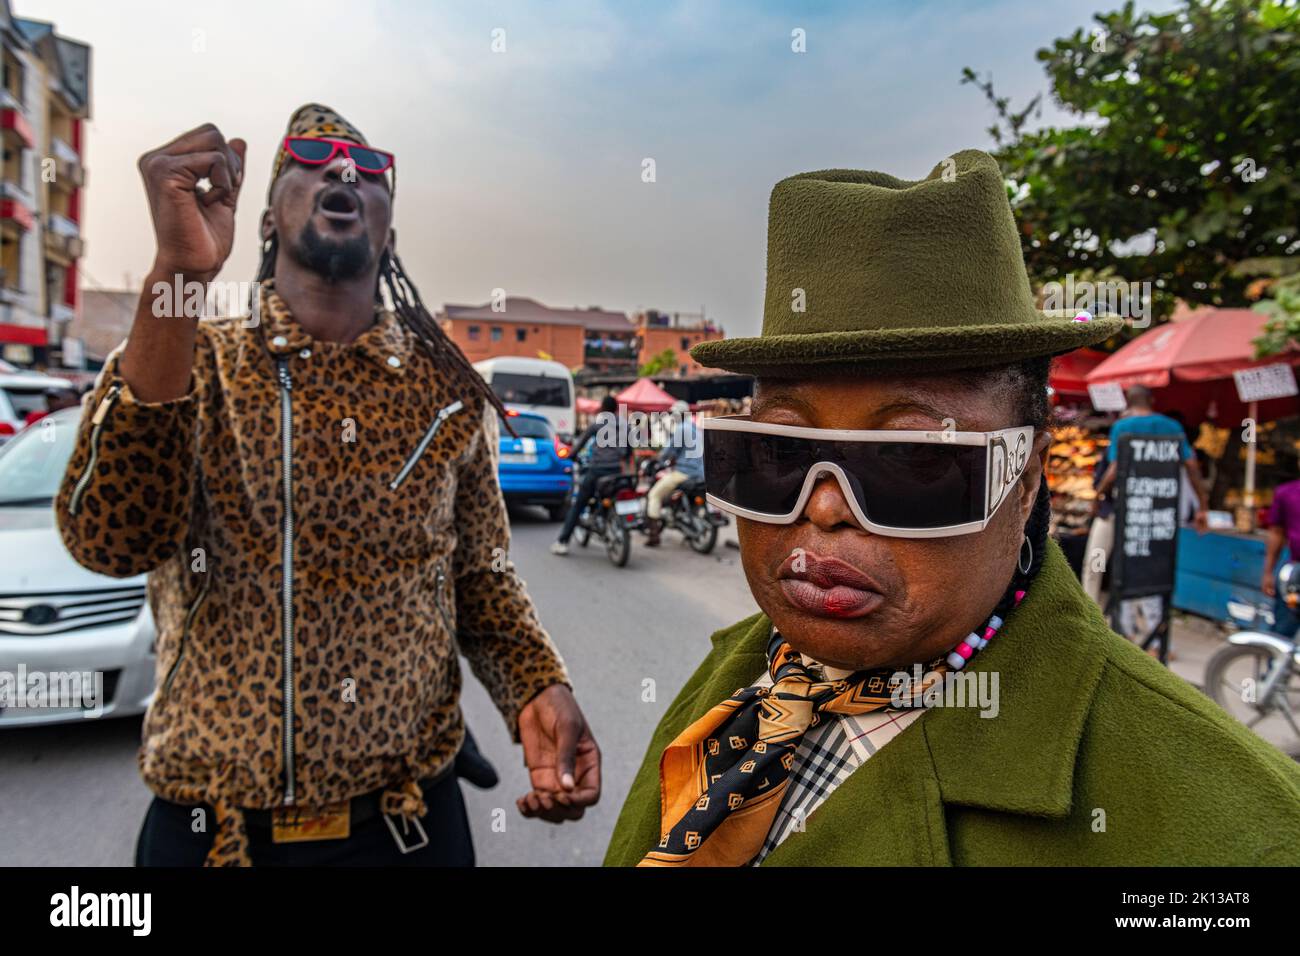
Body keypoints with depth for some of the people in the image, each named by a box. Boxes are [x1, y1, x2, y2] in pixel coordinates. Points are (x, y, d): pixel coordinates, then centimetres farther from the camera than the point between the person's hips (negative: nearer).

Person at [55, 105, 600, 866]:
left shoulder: (450, 393, -1)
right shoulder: (194, 364, -5)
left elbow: (482, 578, 6)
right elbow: (113, 542, -23)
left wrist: (540, 689, -13)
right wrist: (180, 275, -32)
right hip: (213, 831, -1)